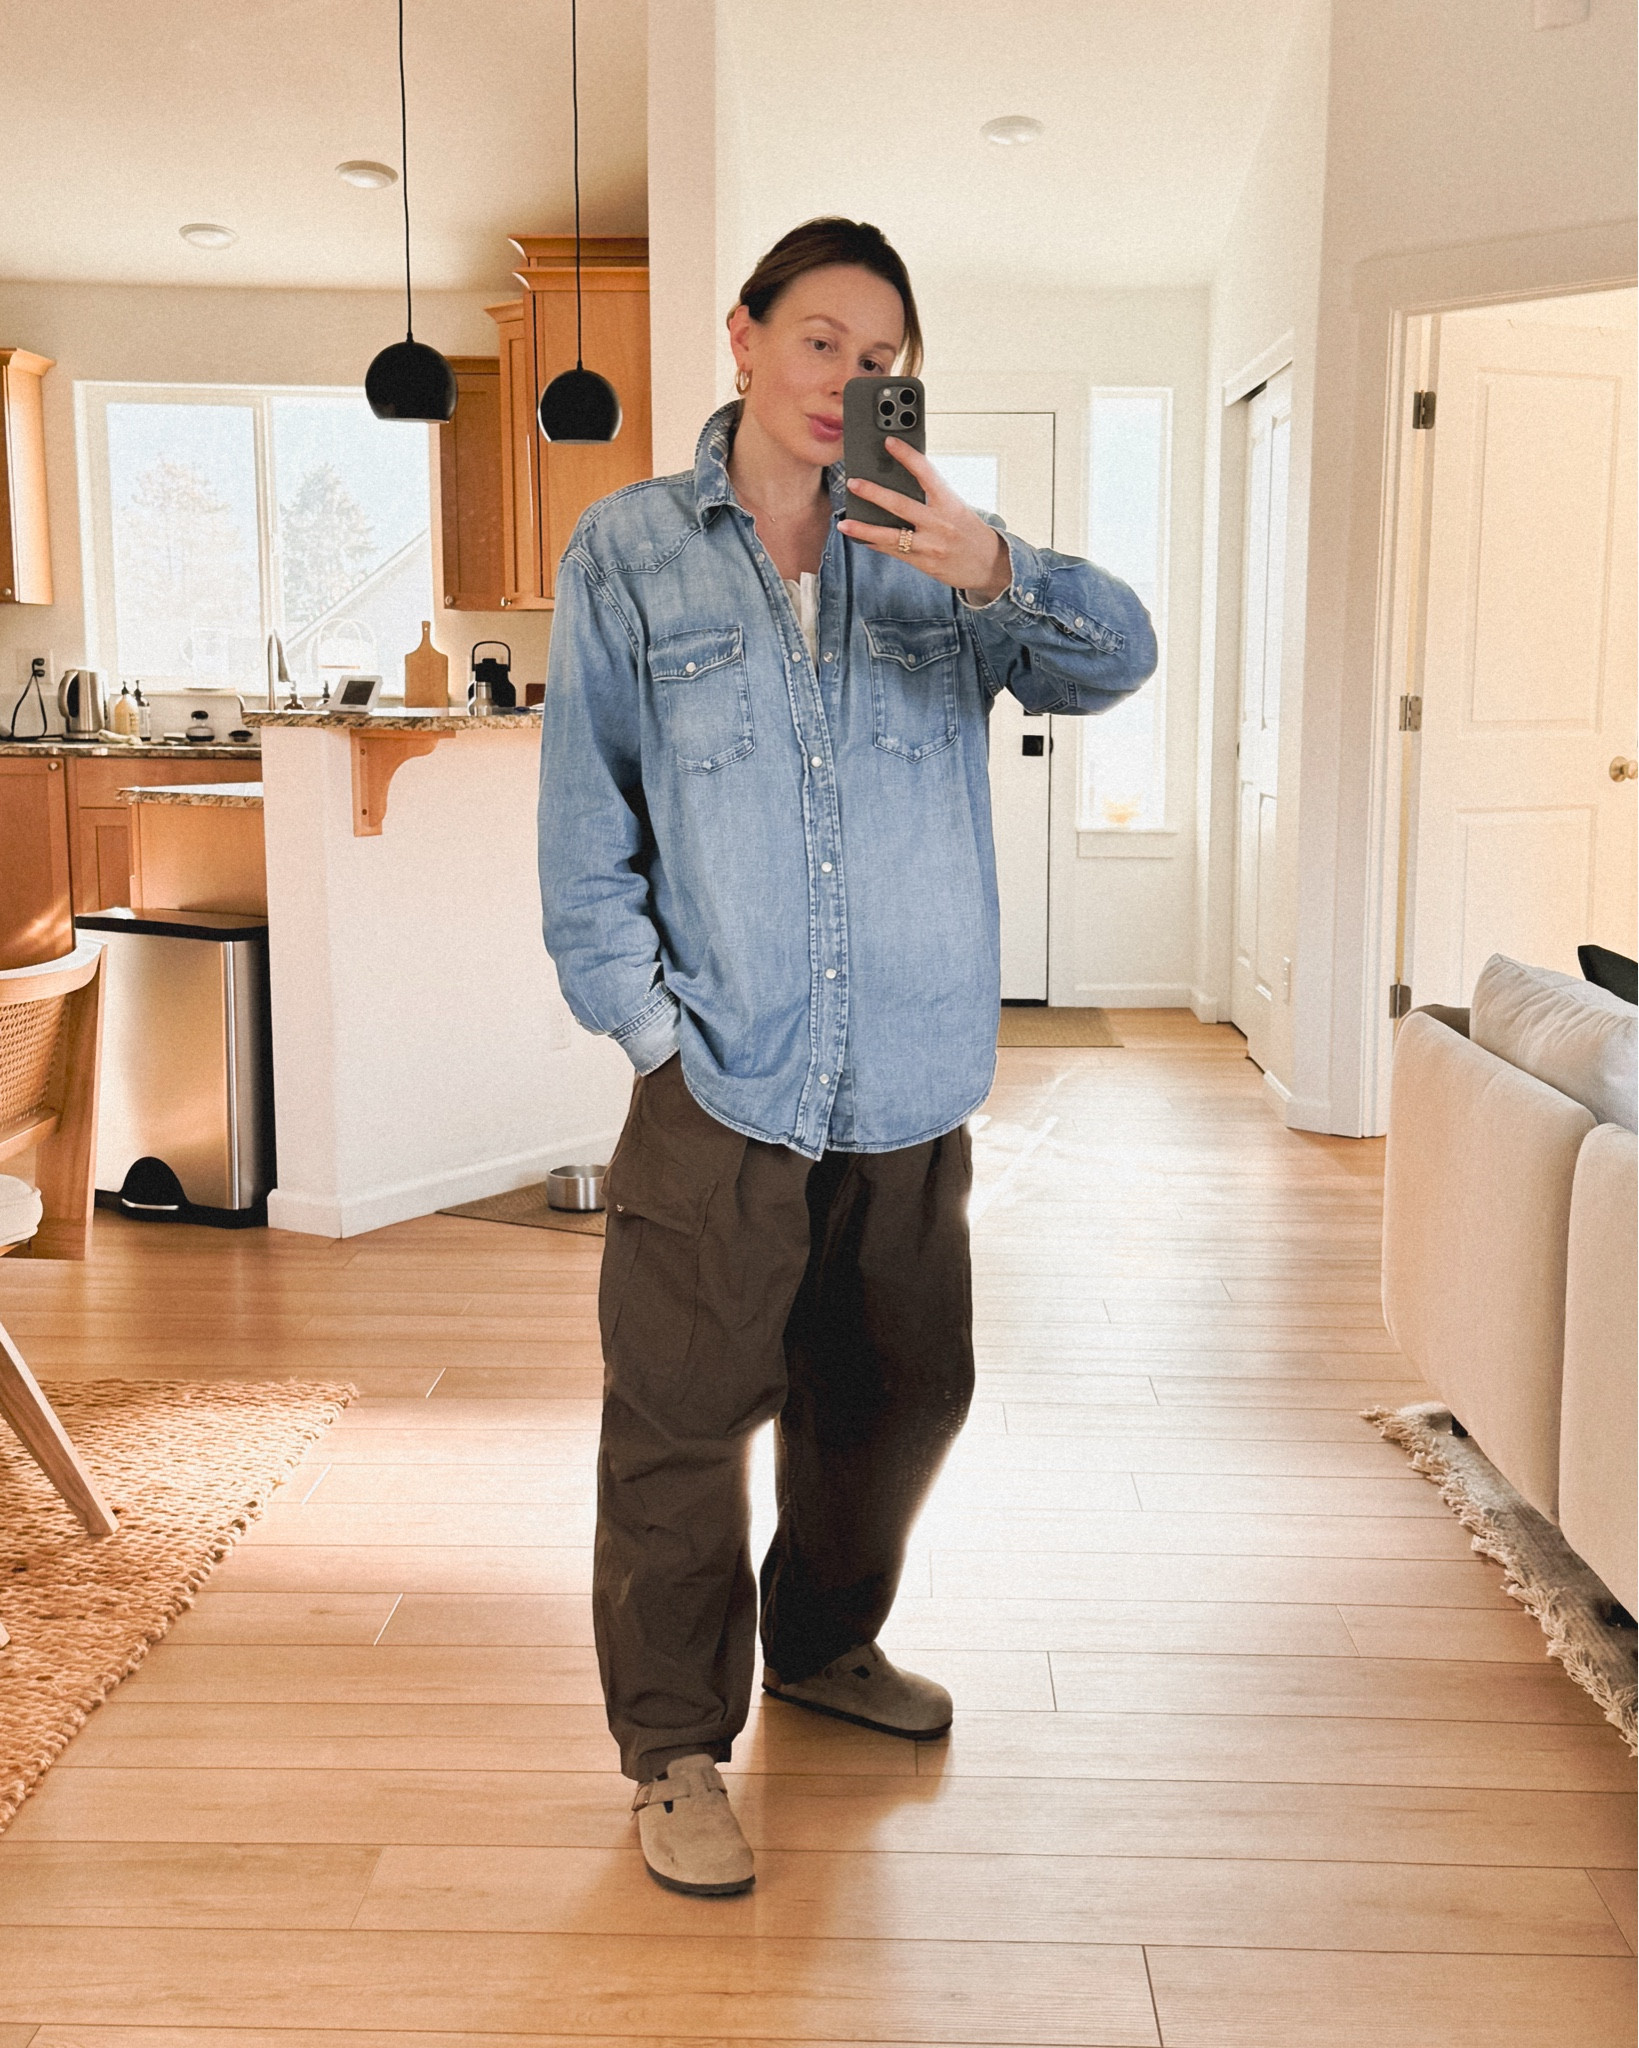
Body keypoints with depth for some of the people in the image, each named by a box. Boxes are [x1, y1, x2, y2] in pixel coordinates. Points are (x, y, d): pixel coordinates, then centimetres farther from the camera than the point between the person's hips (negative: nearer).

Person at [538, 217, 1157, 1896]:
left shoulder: (930, 550, 5)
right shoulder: (630, 553, 0)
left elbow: (1116, 660, -9)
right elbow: (586, 821, -1)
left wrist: (995, 570, -28)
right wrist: (649, 1028, -6)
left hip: (909, 1085, 4)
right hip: (719, 1080, -3)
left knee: (899, 1393, 18)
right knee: (682, 1421, 0)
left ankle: (824, 1643, 43)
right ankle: (674, 1747, 21)